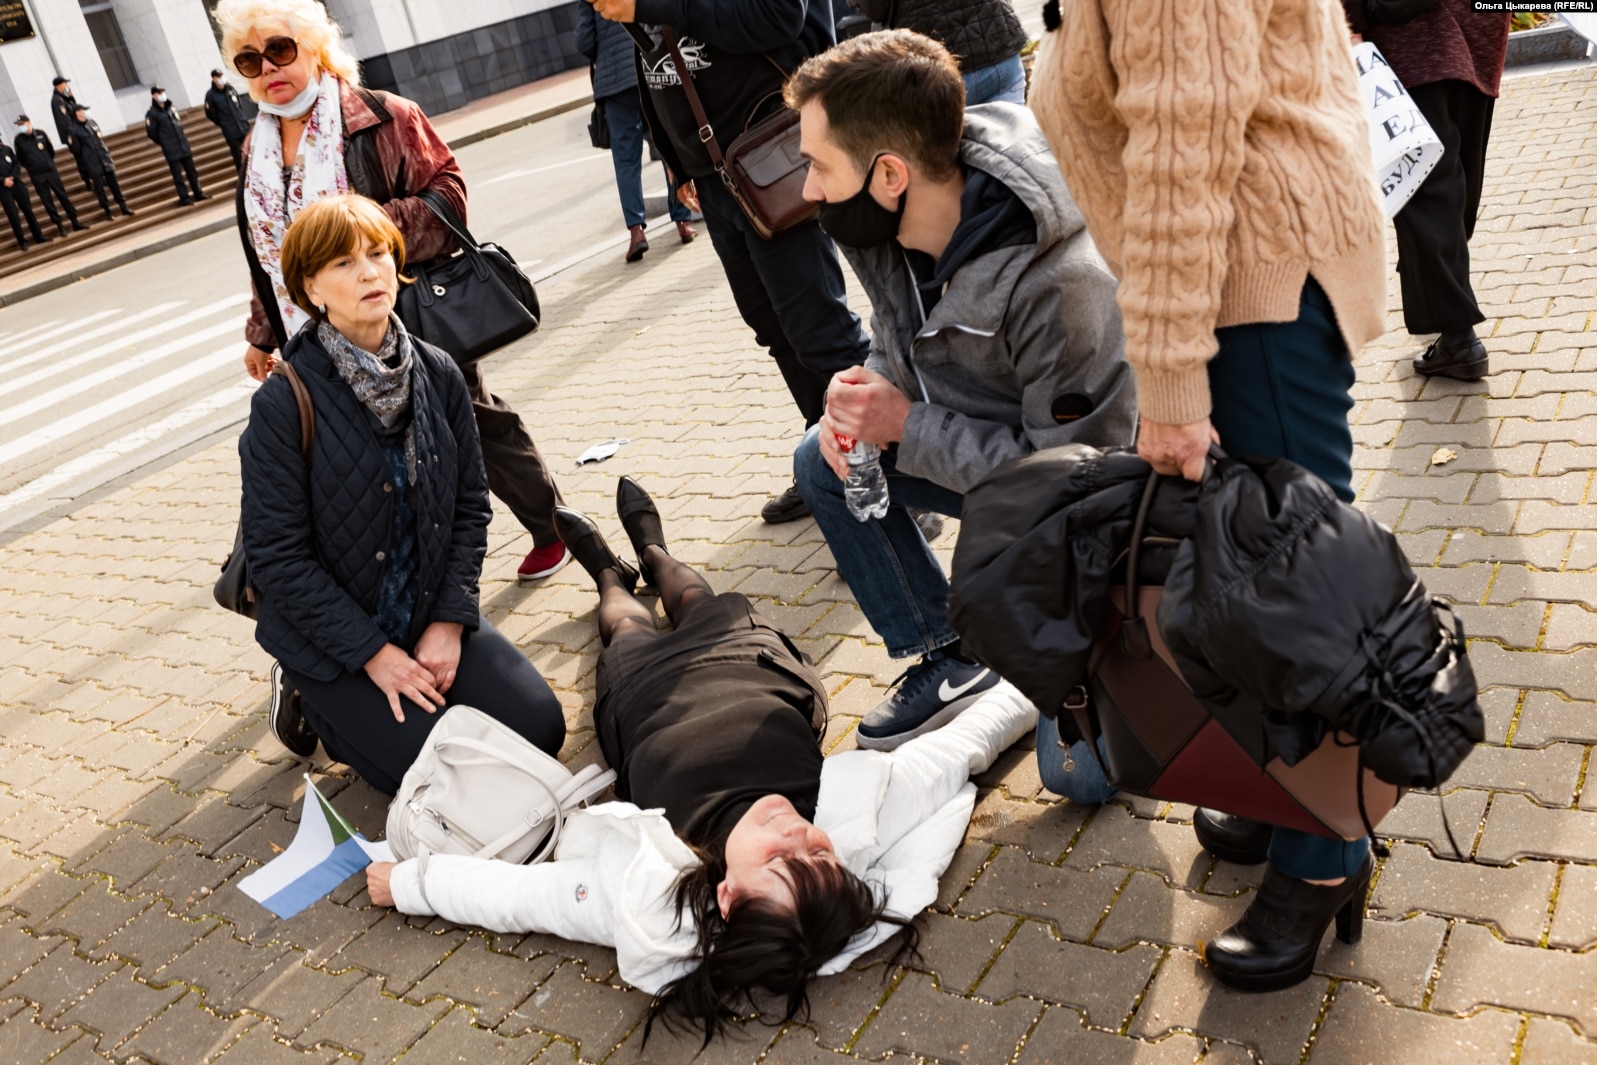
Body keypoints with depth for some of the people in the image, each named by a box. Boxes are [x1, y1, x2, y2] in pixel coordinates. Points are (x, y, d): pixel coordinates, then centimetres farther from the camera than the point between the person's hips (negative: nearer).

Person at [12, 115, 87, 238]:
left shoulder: (40, 133, 0)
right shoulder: (19, 139, -4)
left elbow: (51, 150, 13)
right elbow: (19, 158, 6)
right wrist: (30, 167, 7)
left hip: (51, 170, 1)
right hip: (36, 175, -1)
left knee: (63, 196, 3)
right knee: (47, 201, 2)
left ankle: (75, 223, 9)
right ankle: (60, 226, 8)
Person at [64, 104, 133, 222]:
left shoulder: (92, 123, 8)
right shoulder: (73, 130, -7)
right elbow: (75, 150, -8)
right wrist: (71, 136, -18)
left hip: (105, 160, 4)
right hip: (92, 165, -4)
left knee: (114, 185, 7)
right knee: (99, 188, 1)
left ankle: (124, 208, 13)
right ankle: (108, 213, 7)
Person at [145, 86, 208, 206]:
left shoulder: (171, 109, 9)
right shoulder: (152, 113, -9)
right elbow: (151, 132, -6)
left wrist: (181, 139, 11)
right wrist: (165, 143, 3)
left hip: (184, 147, 6)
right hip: (171, 151, -6)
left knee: (192, 172, 11)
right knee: (178, 176, -1)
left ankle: (198, 194, 20)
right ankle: (184, 199, 3)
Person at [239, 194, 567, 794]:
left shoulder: (438, 374, -4)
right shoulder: (283, 404, -19)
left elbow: (471, 505, 1)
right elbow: (278, 557, -16)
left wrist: (450, 621, -9)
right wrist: (373, 653, -17)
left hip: (432, 615, 5)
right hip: (333, 636, -4)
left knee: (538, 727, -7)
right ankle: (316, 706, 13)